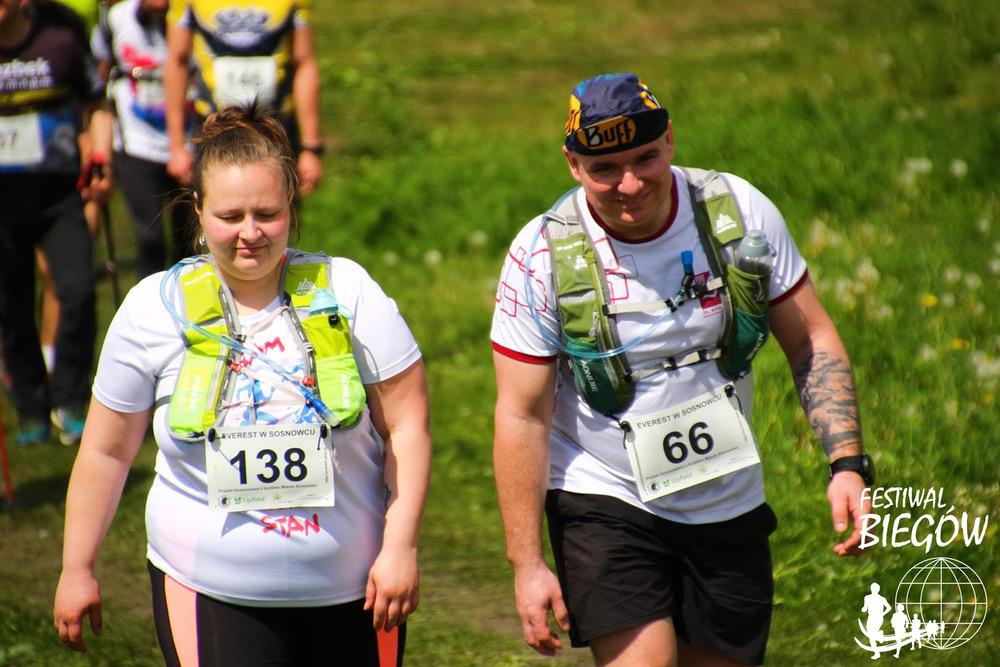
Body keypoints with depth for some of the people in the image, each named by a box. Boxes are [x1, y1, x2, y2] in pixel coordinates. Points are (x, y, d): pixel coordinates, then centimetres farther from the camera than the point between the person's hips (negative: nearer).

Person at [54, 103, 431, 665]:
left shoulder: (345, 291, -4)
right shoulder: (155, 309, -3)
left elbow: (407, 423, -2)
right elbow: (107, 452, 6)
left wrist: (401, 548, -8)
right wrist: (77, 570, 9)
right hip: (212, 594, -1)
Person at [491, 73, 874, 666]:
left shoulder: (740, 211, -7)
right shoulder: (542, 256, -14)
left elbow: (813, 343, 1)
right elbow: (522, 418, -10)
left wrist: (847, 464, -11)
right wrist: (527, 564, -12)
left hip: (730, 506, 3)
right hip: (604, 505, -3)